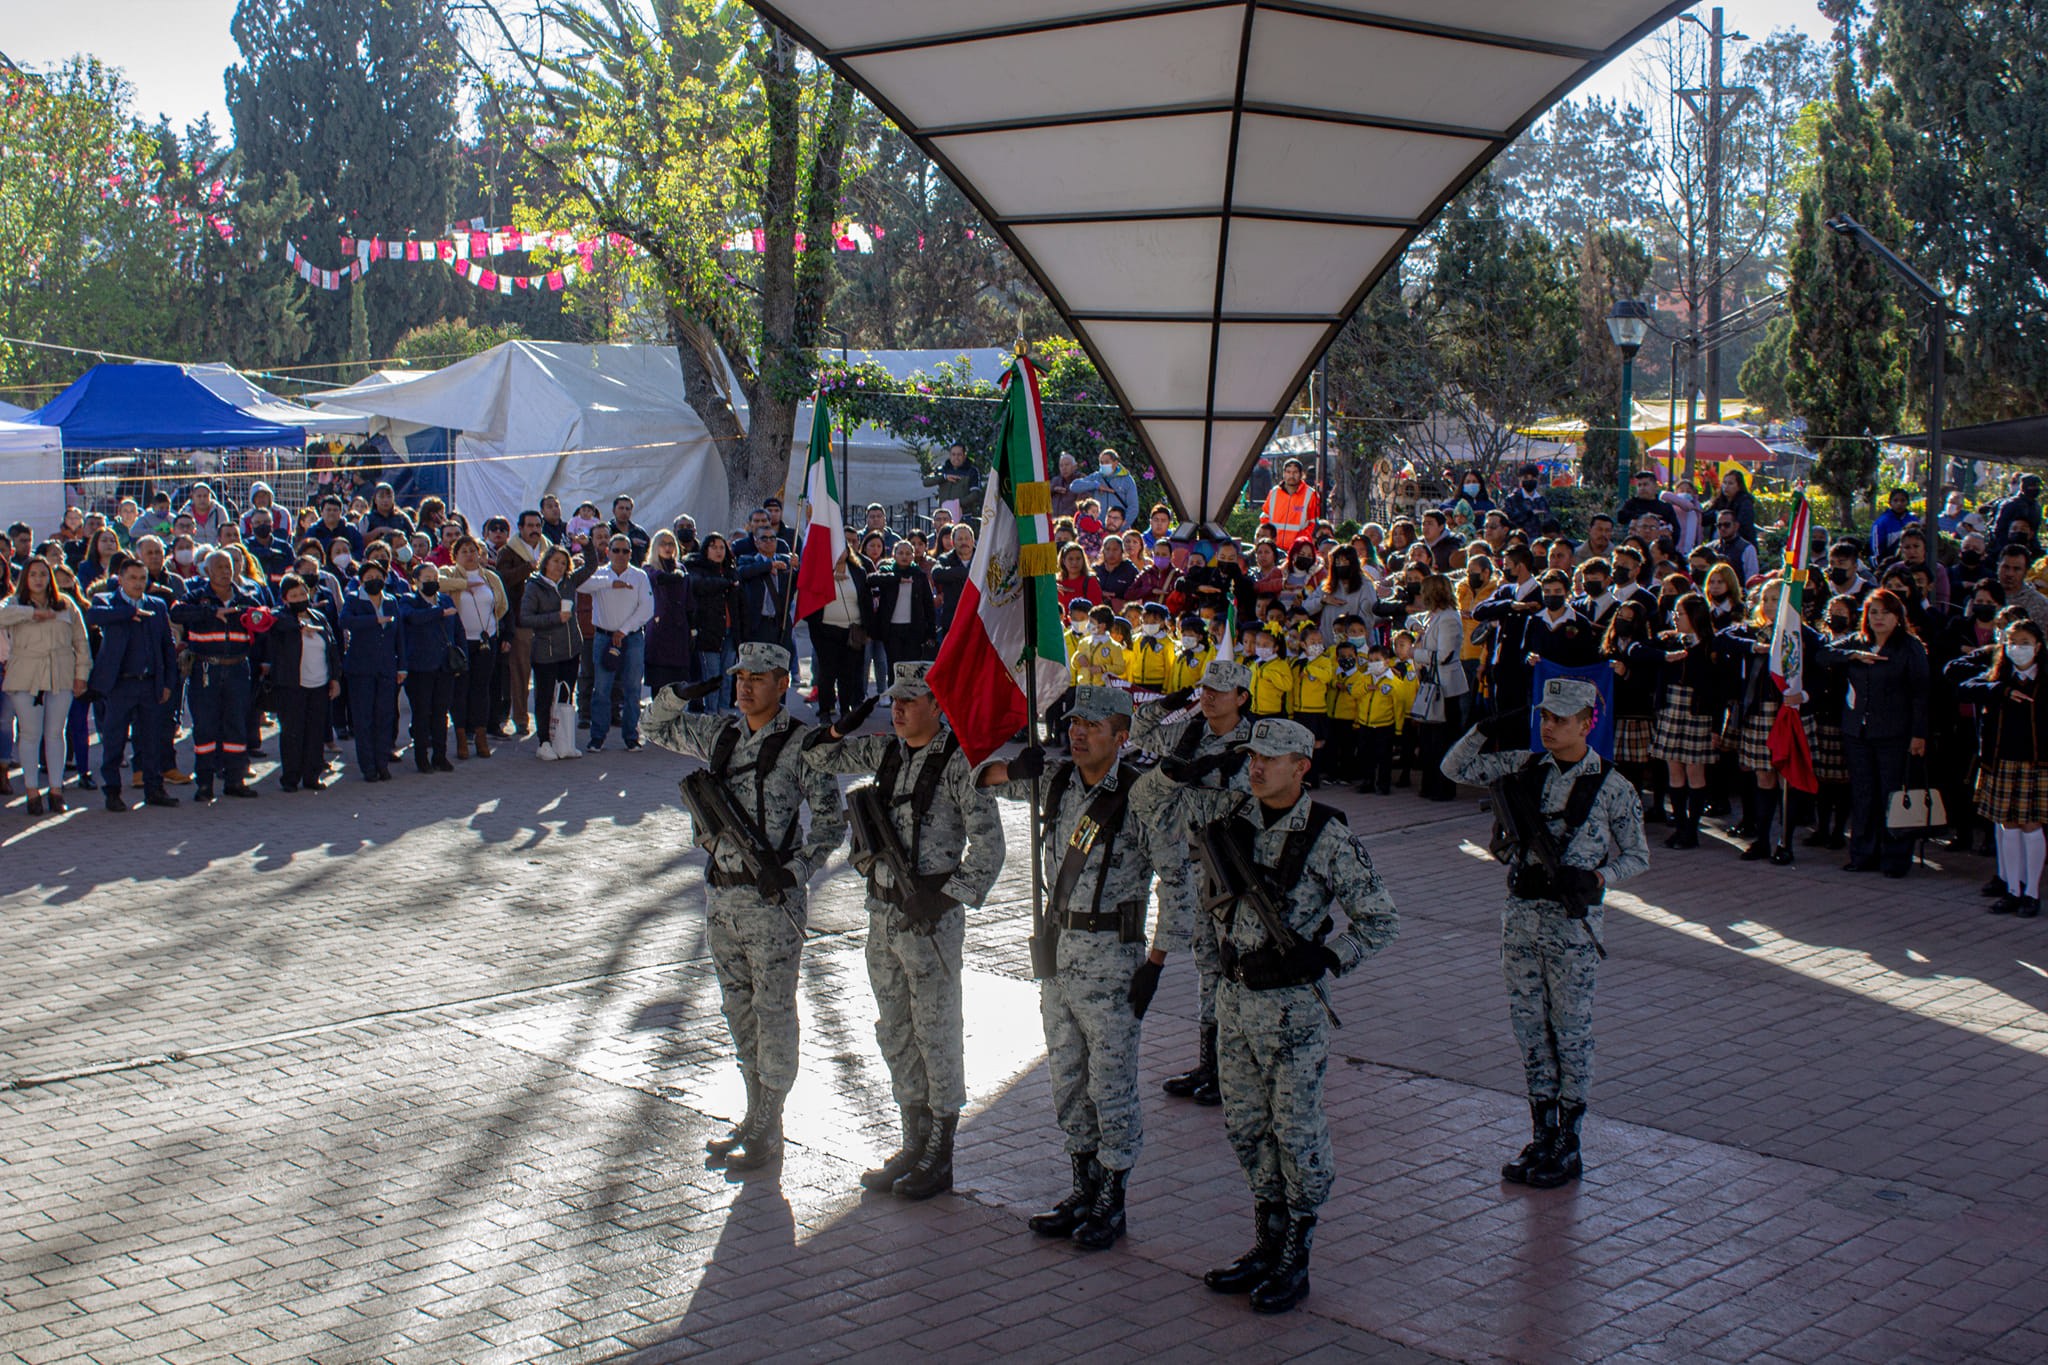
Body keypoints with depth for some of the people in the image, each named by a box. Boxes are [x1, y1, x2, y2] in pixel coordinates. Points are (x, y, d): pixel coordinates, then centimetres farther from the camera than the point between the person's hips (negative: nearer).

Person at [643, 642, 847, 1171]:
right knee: (739, 1009, 14)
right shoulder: (720, 734, 9)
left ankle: (768, 1130, 8)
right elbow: (658, 727, 25)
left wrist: (797, 871, -19)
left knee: (773, 1010, 0)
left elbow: (831, 818, -8)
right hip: (720, 893, 7)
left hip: (772, 896, -7)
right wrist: (679, 694, 5)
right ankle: (755, 1116, 26)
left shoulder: (800, 744, -9)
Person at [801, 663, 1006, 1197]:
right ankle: (914, 1145, 28)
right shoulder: (885, 751, 7)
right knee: (895, 1033, 15)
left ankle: (939, 1159, 12)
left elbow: (988, 846, -15)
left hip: (931, 915, -7)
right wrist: (840, 730, -1)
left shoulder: (959, 762, -13)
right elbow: (819, 757, 19)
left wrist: (946, 896, -19)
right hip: (882, 912, 7)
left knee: (936, 1035, 2)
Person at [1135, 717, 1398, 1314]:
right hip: (1233, 997, 6)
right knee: (1247, 1128, 15)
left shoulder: (1328, 837, -12)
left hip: (1292, 1005, -6)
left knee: (1297, 1132, 4)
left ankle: (1294, 1261, 15)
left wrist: (1326, 958, -15)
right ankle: (1266, 1245, 29)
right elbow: (1150, 803, 8)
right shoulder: (1230, 813, 2)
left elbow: (1381, 920, -6)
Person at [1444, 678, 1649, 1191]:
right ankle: (1542, 1137, 23)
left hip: (1572, 922, -4)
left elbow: (1637, 855, 2)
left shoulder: (1611, 787, -6)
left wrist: (1596, 879, -15)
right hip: (1521, 916, 5)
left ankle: (1568, 1147, 14)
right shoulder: (1525, 766, 5)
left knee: (1571, 1032, 4)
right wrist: (1485, 732, -8)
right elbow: (1456, 768, 7)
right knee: (1530, 1028, 11)